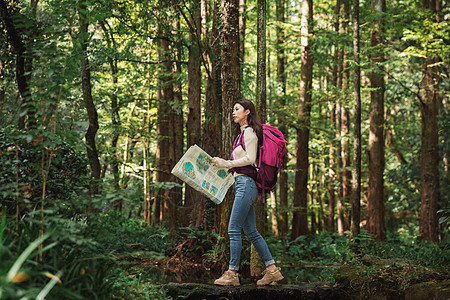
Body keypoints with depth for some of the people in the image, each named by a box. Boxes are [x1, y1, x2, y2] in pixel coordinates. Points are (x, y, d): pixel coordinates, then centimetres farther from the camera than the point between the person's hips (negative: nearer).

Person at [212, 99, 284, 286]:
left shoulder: (249, 132, -5)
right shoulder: (245, 133, 23)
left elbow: (250, 158, -16)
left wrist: (226, 163, -14)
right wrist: (225, 168, 22)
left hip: (246, 183, -10)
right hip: (242, 184, 10)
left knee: (234, 229, -11)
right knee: (251, 231, 8)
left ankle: (232, 273, -9)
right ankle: (272, 270, 9)